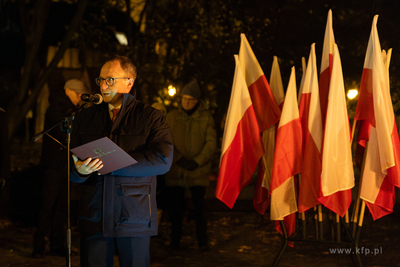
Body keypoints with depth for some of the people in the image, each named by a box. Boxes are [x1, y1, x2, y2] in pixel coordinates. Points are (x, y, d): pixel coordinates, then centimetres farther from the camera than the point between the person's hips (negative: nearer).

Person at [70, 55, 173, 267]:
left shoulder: (150, 118, 2)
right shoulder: (85, 118, 12)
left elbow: (163, 160, -13)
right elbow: (68, 165, 8)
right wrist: (79, 171, -18)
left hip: (134, 220, -2)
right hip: (93, 218, 2)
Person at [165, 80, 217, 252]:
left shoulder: (206, 118, 3)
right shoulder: (171, 117, 6)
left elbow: (211, 143, -2)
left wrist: (197, 161, -14)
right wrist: (179, 159, -13)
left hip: (198, 170, -1)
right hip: (175, 170, 1)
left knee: (199, 207, -3)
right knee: (175, 207, 4)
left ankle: (202, 242, 6)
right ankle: (175, 241, 16)